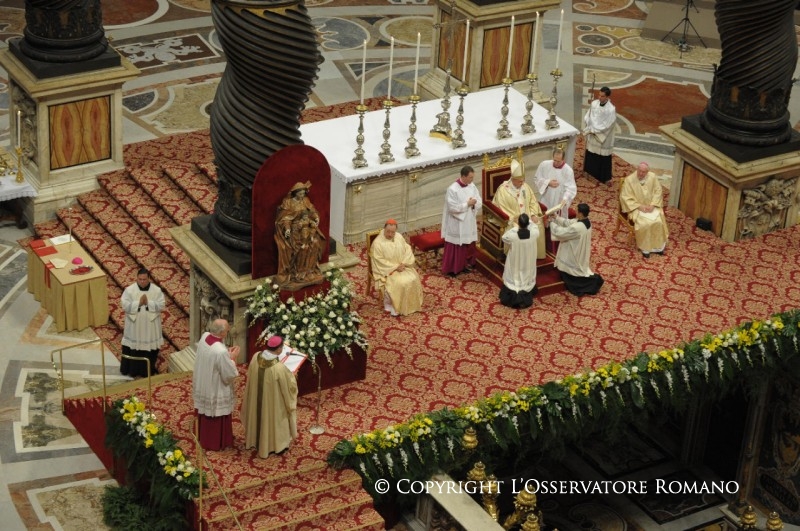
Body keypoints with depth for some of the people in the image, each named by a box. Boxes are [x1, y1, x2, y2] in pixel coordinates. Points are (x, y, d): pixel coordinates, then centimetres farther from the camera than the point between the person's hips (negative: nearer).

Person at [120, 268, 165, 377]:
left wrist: (148, 303, -23)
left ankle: (148, 369, 26)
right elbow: (125, 305, -14)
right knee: (133, 348, 7)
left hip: (150, 326, 1)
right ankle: (132, 370, 20)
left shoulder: (157, 290, -7)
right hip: (134, 325, -1)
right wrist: (139, 303, -23)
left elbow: (161, 305, -11)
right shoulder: (129, 290, -9)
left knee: (150, 347, 10)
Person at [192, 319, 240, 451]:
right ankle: (216, 443, 36)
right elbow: (230, 375, -25)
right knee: (217, 417, 17)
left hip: (202, 385, 8)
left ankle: (204, 437, 50)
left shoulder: (204, 337, -15)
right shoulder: (221, 352, -38)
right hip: (216, 391, -8)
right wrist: (233, 358, -13)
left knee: (205, 413, 29)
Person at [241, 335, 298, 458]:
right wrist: (292, 376, 0)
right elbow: (290, 385, -22)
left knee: (259, 415, 31)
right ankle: (277, 444, 43)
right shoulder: (280, 368, -37)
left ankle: (255, 438, 54)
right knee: (271, 419, 21)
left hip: (256, 399, 5)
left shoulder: (256, 357, -20)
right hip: (273, 402, -5)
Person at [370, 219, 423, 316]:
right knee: (399, 283, -28)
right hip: (387, 270, -6)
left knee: (413, 279, -16)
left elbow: (408, 250, 5)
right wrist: (395, 267, -21)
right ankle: (390, 304, -9)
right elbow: (379, 262, -19)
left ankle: (411, 304, -1)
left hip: (402, 267, 6)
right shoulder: (378, 243, -18)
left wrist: (404, 263, -13)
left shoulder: (399, 237, 1)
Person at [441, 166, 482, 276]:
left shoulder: (472, 186, 0)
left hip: (469, 222, 7)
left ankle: (466, 263, 33)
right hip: (456, 224, -7)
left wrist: (474, 203, -18)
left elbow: (479, 202, 5)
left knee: (468, 245, 17)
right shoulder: (452, 189, -20)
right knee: (455, 247, 2)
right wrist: (467, 204, -22)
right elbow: (452, 208, -23)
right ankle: (452, 268, 13)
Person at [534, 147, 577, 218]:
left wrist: (565, 199, -39)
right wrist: (548, 183, -17)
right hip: (545, 201, 2)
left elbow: (571, 189, -21)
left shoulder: (568, 171, -17)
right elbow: (537, 179, 1)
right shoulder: (544, 165, -8)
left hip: (559, 203, -2)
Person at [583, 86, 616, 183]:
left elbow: (606, 126, -21)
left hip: (603, 139, -6)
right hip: (592, 136, 6)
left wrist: (594, 130, -16)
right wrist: (589, 129, -10)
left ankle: (604, 178, 23)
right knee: (591, 155, 20)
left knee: (603, 158, 7)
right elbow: (587, 117, 4)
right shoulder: (594, 103, -5)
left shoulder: (611, 109, -23)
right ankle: (591, 173, 40)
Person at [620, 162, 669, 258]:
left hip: (651, 206, 3)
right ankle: (645, 248, -10)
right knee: (644, 224, -28)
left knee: (658, 222, -21)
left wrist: (652, 205, -14)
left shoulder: (652, 177, -6)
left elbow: (658, 191, 0)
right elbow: (625, 197, -14)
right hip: (636, 208, -3)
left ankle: (658, 245, -1)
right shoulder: (629, 180, -15)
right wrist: (639, 206, -21)